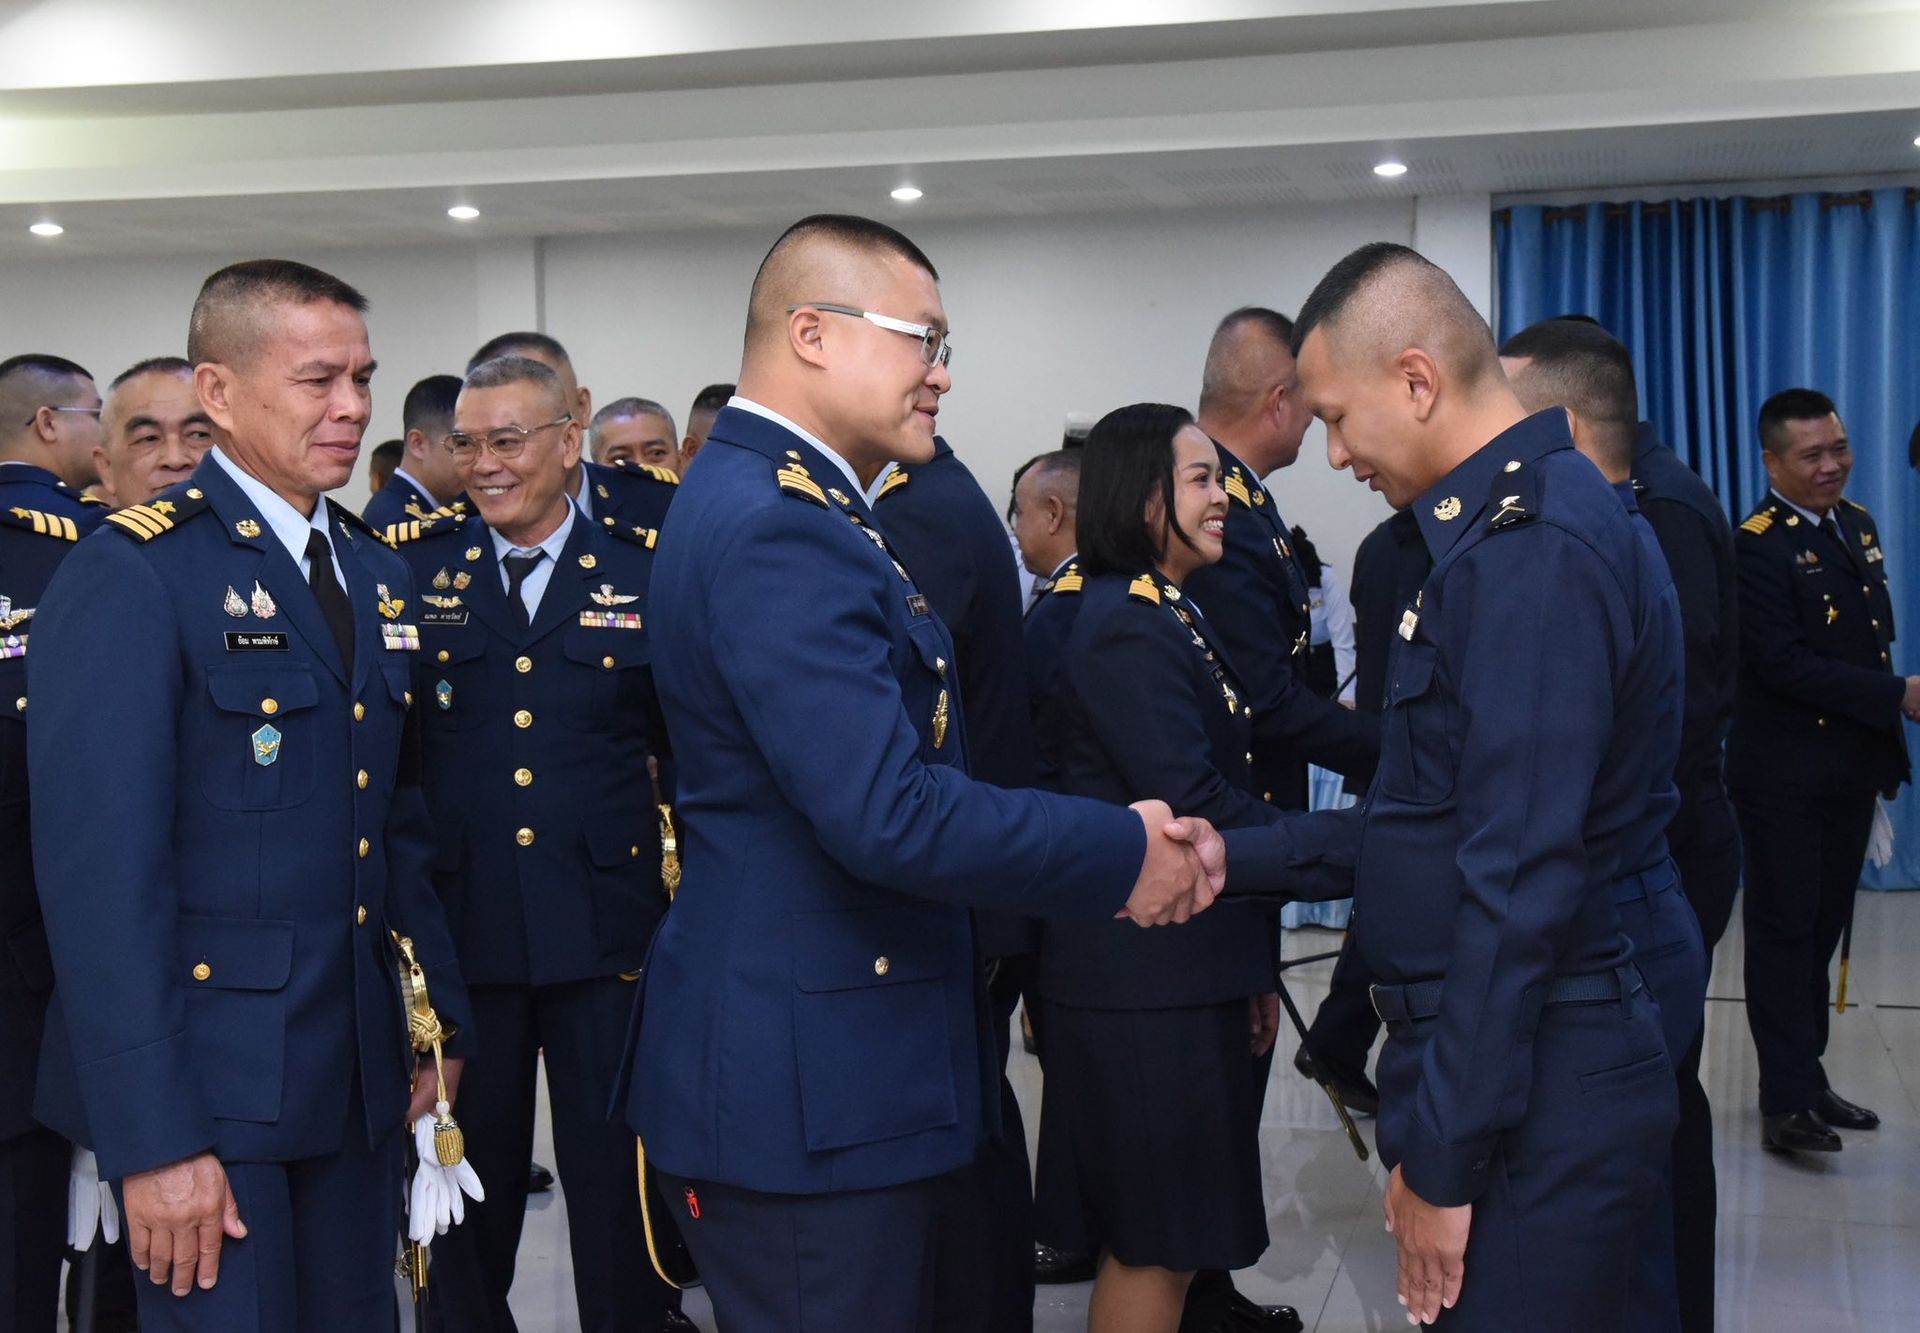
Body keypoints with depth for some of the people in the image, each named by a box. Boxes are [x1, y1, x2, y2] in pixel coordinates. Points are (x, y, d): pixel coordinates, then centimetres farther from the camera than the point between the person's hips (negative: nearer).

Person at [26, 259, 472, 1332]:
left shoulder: (376, 575, 11)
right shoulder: (134, 573, -12)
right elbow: (100, 869, -17)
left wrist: (444, 1013, 13)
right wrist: (152, 1138, -20)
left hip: (359, 1079, 7)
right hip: (208, 1079, -7)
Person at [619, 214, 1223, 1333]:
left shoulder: (796, 505, 13)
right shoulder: (776, 530, -21)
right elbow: (888, 814, -28)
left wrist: (1115, 839, 7)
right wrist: (1123, 854, -16)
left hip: (863, 1071, 10)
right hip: (810, 1099, -10)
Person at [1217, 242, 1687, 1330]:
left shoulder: (1535, 547, -19)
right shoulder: (1534, 517, 13)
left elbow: (1519, 879, -22)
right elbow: (1444, 819, 15)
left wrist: (1444, 1156, -18)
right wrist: (1234, 858, 13)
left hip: (1531, 1099, -10)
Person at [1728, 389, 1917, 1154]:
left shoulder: (1857, 526, 11)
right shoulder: (1757, 545, -15)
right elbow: (1783, 663, -23)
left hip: (1849, 770, 8)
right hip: (1783, 773, -7)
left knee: (1824, 925, 13)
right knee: (1784, 929, -2)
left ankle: (1807, 1077, 23)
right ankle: (1788, 1099, 0)